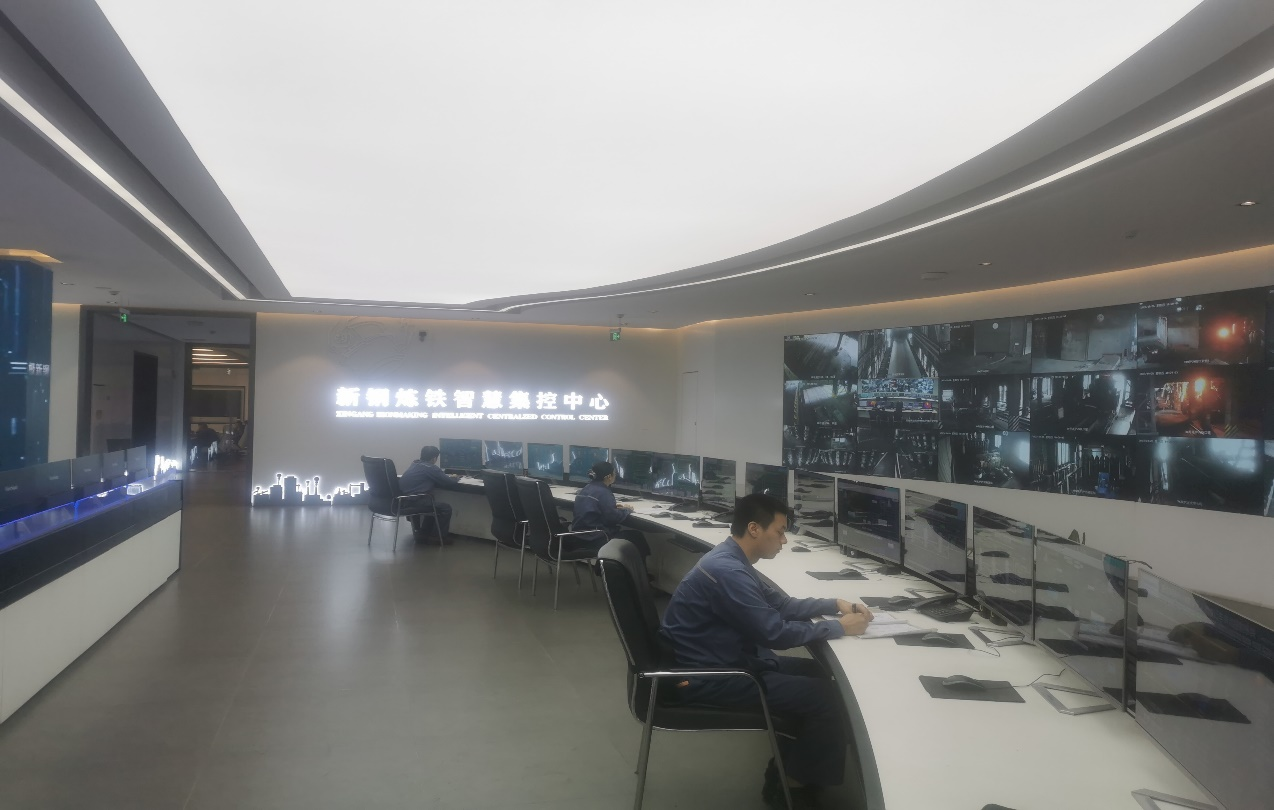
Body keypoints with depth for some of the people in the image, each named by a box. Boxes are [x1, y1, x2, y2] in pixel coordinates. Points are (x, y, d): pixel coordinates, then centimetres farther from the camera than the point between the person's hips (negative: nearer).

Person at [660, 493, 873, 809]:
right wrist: (840, 627, -11)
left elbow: (778, 604, 18)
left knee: (817, 674, 11)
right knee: (826, 697, -9)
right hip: (707, 678, -10)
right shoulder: (726, 570, -26)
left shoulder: (733, 561, 6)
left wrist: (835, 604, 8)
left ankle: (785, 772, 21)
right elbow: (776, 633, -23)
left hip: (728, 661, 10)